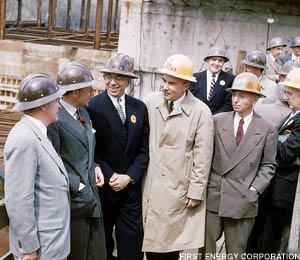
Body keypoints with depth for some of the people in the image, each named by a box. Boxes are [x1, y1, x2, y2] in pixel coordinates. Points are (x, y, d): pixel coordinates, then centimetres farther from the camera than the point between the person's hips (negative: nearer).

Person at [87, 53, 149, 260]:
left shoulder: (139, 108, 5)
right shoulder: (92, 106, -8)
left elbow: (144, 149, 4)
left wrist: (129, 176, -7)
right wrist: (109, 177, -13)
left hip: (131, 187, 3)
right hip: (103, 186, -3)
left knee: (132, 242, 8)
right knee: (102, 243, 11)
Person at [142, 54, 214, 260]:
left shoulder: (200, 112, -10)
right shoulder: (151, 102, -2)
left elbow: (202, 156, -7)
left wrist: (196, 191, -6)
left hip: (177, 189, -3)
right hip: (149, 184, 3)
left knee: (170, 239, 7)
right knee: (149, 237, 10)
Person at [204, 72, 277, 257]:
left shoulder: (267, 129, 0)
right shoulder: (217, 121, 3)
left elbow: (268, 166, 4)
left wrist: (254, 189, -5)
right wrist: (205, 183, 0)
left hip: (242, 200, -1)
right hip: (212, 196, 1)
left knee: (236, 252, 12)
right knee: (205, 247, 7)